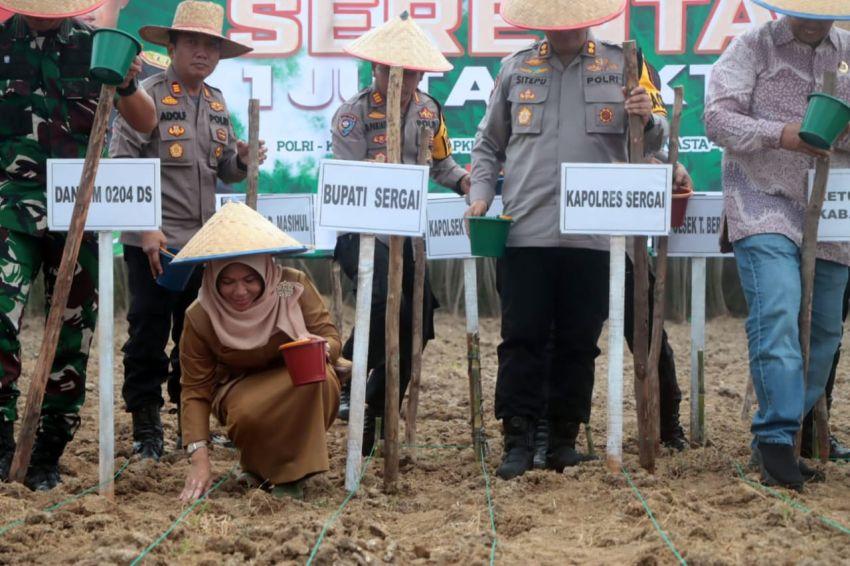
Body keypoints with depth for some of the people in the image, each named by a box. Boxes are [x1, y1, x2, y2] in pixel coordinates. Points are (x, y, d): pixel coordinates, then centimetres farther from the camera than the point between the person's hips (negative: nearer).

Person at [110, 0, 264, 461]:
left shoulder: (217, 104, 14)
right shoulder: (147, 97, -6)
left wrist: (241, 161, -5)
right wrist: (144, 229, -18)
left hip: (204, 242, 6)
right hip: (154, 242, -6)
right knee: (149, 335, 0)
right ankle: (145, 427, 10)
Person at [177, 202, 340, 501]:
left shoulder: (294, 287, -21)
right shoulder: (199, 318, -20)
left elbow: (331, 338, -10)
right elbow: (195, 391, -14)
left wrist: (322, 348, -38)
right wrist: (199, 459, -25)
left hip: (299, 386, 0)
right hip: (241, 388, 0)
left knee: (319, 378, -35)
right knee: (249, 414, -36)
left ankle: (291, 473, -13)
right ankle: (262, 466, 2)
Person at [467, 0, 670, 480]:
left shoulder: (623, 65, 8)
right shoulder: (516, 69, 11)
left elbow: (656, 139, 7)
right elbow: (489, 145, 18)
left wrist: (648, 118, -16)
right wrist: (480, 195, 4)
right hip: (527, 229, 0)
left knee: (579, 342, 6)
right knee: (522, 337, -2)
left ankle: (565, 438, 15)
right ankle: (519, 438, 0)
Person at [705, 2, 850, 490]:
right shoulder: (752, 49, 0)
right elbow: (717, 119, -8)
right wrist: (780, 134, -23)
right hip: (765, 207, -5)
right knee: (777, 315, -18)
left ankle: (803, 428, 21)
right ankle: (777, 439, -15)